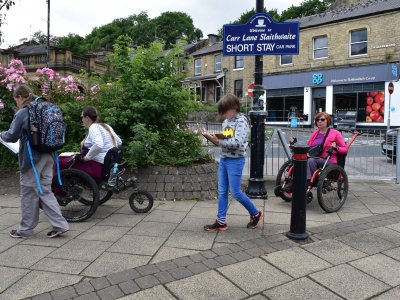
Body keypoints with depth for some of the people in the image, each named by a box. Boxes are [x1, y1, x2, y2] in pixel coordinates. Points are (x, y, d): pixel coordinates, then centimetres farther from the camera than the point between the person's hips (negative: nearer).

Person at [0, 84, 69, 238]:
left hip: (31, 158, -7)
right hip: (47, 157, 7)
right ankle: (60, 225, 7)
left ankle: (26, 229, 21)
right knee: (45, 192, 12)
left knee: (29, 194, 6)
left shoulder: (22, 114, -11)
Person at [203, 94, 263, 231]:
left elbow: (237, 143, -25)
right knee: (222, 192, 8)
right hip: (223, 159, 8)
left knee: (235, 192, -2)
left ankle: (256, 213, 20)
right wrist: (214, 138, -2)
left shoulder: (241, 121, -13)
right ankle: (221, 222, 17)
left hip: (235, 161, -8)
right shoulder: (226, 122, 10)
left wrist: (218, 141, -20)